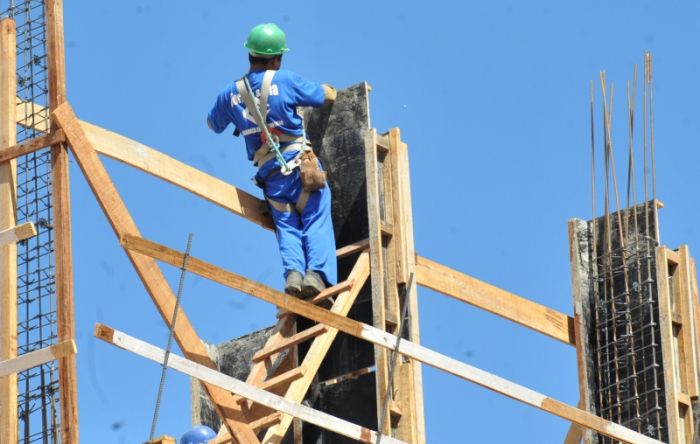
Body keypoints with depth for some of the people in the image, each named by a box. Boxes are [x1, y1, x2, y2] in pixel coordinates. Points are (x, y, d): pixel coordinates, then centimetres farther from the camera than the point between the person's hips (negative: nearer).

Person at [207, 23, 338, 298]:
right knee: (316, 220, -3)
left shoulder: (231, 93, 9)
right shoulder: (284, 80, -3)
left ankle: (293, 271, -18)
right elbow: (328, 96, 7)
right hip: (299, 162, -3)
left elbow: (213, 124, 27)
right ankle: (317, 273, -23)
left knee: (287, 226, 7)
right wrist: (325, 87, 31)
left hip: (269, 174, 3)